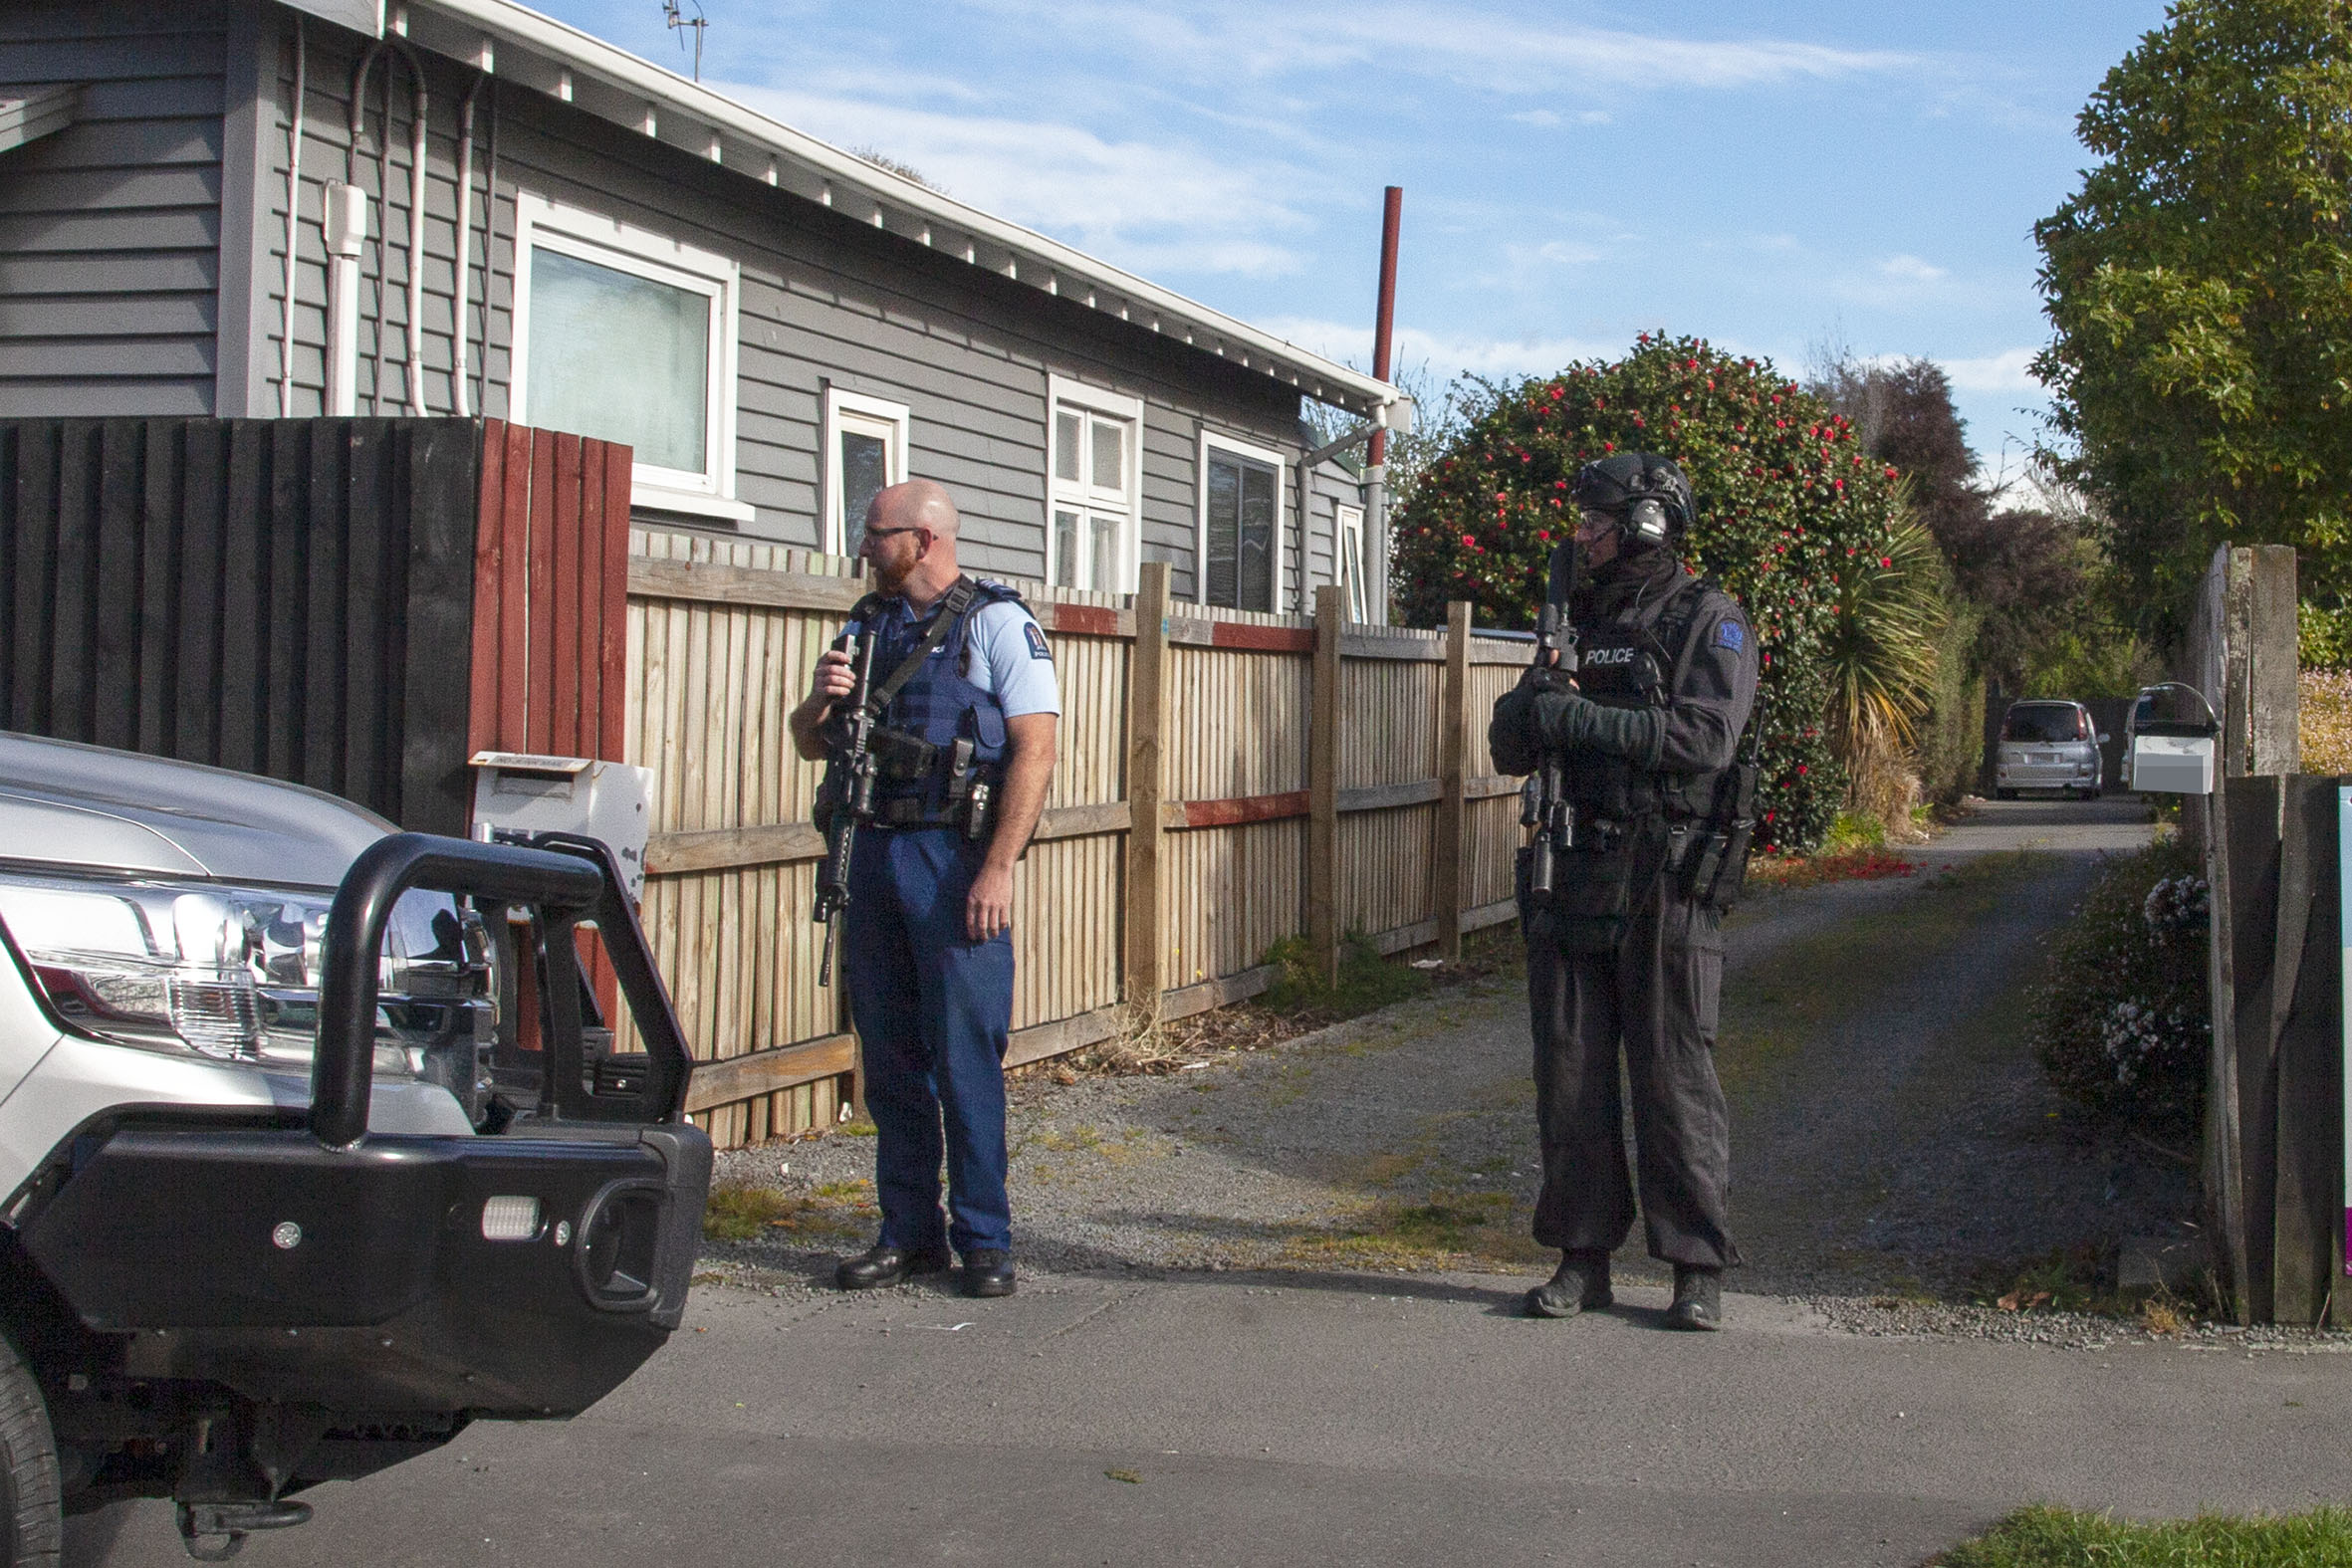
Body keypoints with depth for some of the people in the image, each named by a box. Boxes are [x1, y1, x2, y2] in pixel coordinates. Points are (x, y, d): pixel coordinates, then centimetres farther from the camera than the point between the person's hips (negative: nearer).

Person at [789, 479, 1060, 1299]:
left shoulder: (997, 622, -3)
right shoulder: (868, 625, 17)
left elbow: (1035, 748, -11)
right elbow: (810, 743, 22)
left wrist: (997, 870, -18)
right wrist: (821, 701, -3)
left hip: (954, 858, -6)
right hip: (873, 853, 6)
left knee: (966, 1055, -5)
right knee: (889, 1055, 9)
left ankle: (985, 1239, 4)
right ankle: (910, 1231, 17)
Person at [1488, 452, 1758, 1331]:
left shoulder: (1708, 622, -3)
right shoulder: (1583, 621, 16)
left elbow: (1705, 736, -19)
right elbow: (1511, 748, 16)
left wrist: (1581, 717, -20)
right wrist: (1532, 700, -7)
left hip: (1664, 882, -6)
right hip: (1573, 878, 6)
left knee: (1673, 1077, -4)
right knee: (1570, 1072, 6)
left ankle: (1698, 1267, 5)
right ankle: (1582, 1257, 15)